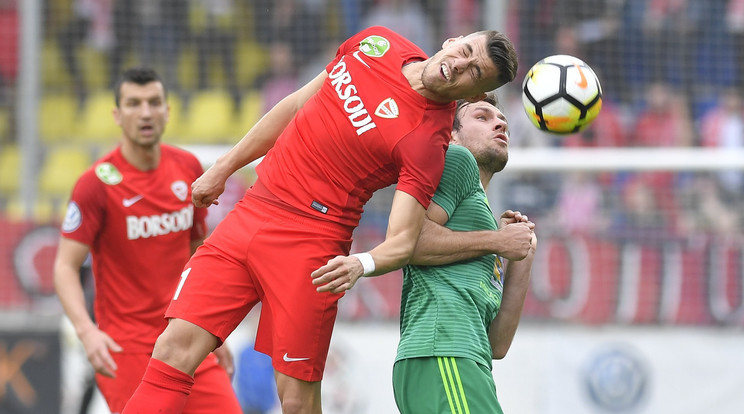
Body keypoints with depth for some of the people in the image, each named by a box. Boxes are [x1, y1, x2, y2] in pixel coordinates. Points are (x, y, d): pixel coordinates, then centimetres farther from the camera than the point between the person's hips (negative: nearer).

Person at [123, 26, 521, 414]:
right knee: (175, 349, -6)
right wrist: (225, 166, 21)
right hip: (251, 210, 6)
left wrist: (363, 263, -41)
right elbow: (296, 105, 19)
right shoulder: (378, 43, 6)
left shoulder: (428, 139, -13)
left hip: (309, 244, -6)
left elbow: (403, 240, -20)